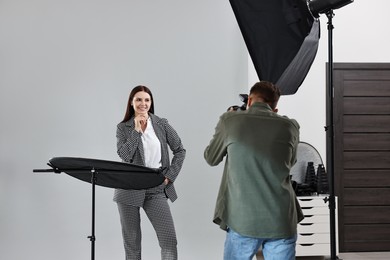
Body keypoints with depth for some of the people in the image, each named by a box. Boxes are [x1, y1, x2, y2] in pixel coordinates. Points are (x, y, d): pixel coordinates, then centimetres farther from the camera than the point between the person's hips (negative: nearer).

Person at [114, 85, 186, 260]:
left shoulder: (161, 124, 4)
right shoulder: (123, 127, 1)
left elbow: (180, 150, 8)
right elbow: (124, 155, -12)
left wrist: (170, 175, -1)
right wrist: (136, 130, -15)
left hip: (156, 189, 1)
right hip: (130, 188, 0)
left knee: (169, 240, -5)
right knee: (131, 242, 9)